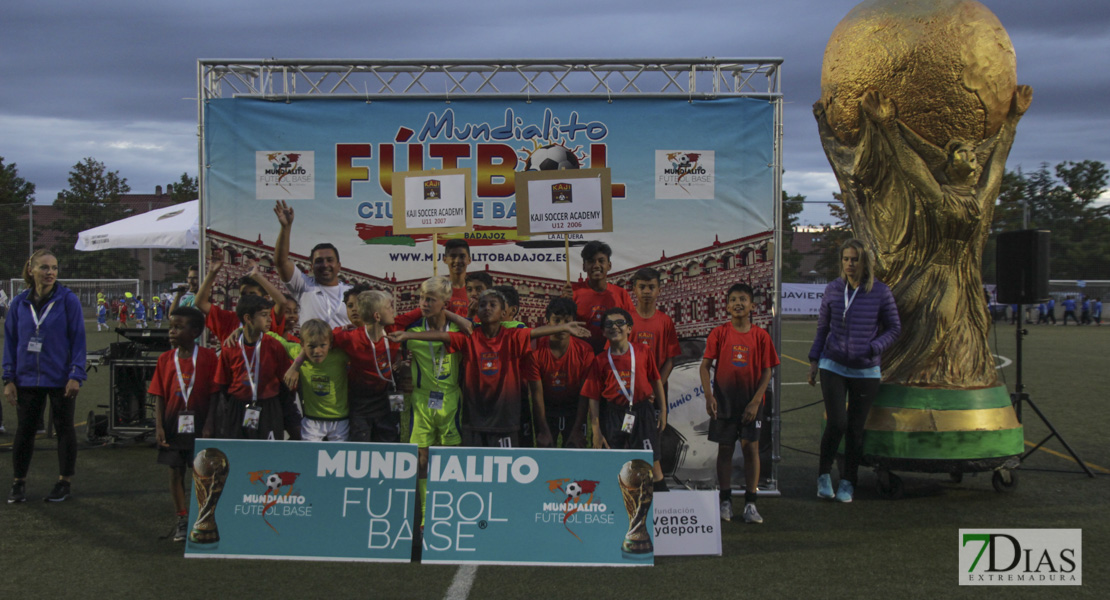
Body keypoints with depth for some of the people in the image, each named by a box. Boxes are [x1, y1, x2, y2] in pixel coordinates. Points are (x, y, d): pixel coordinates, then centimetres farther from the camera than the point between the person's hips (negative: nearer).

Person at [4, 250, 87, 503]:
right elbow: (10, 340, 6)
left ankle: (64, 483, 19)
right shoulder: (19, 303, 2)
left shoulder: (68, 300, -7)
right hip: (27, 379, 3)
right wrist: (9, 379, 0)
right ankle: (19, 483, 21)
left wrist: (76, 375, -13)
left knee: (64, 429, 8)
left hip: (61, 379, -3)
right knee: (24, 430, 9)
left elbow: (78, 339, -7)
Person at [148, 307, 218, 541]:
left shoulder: (208, 357, -6)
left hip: (199, 424, -3)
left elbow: (213, 395, -6)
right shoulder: (166, 359, 4)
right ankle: (182, 520, 17)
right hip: (173, 423, 3)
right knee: (176, 471, 7)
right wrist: (159, 426, -5)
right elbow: (159, 396, 3)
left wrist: (209, 426, -10)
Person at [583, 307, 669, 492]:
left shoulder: (643, 353, 0)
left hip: (642, 412, 0)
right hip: (612, 415, 1)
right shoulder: (600, 360, -1)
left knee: (653, 464, 0)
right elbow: (593, 397, 0)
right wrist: (596, 430, -3)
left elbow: (656, 381, 10)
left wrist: (663, 411, 8)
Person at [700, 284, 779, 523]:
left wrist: (755, 401, -8)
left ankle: (750, 504, 6)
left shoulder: (760, 336, -1)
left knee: (751, 448, -1)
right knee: (725, 449, 6)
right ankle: (725, 501, 15)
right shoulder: (719, 333, -1)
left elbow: (767, 372, 0)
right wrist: (709, 396, -12)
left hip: (751, 402, 0)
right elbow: (705, 366, -2)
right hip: (724, 402, 0)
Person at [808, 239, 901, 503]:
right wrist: (814, 359, 9)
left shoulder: (880, 292, -4)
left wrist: (872, 349, -12)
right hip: (833, 366, 0)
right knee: (837, 423, -11)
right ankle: (824, 475, 10)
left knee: (855, 429, 3)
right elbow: (822, 327, 12)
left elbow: (894, 328, 3)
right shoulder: (833, 289, 2)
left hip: (866, 370, 0)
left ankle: (848, 482, 19)